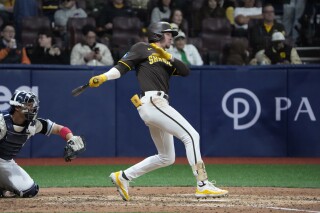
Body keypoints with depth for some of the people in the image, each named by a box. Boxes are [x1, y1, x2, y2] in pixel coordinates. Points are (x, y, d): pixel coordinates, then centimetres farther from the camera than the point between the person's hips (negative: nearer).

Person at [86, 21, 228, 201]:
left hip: (159, 105, 9)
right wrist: (103, 78, -19)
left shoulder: (166, 58, 27)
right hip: (152, 102, -9)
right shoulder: (142, 49, 6)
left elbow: (186, 71, 14)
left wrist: (169, 57, 0)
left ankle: (123, 177, 18)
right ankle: (203, 185, -21)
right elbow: (123, 66, -4)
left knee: (166, 158, 14)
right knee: (191, 135, -16)